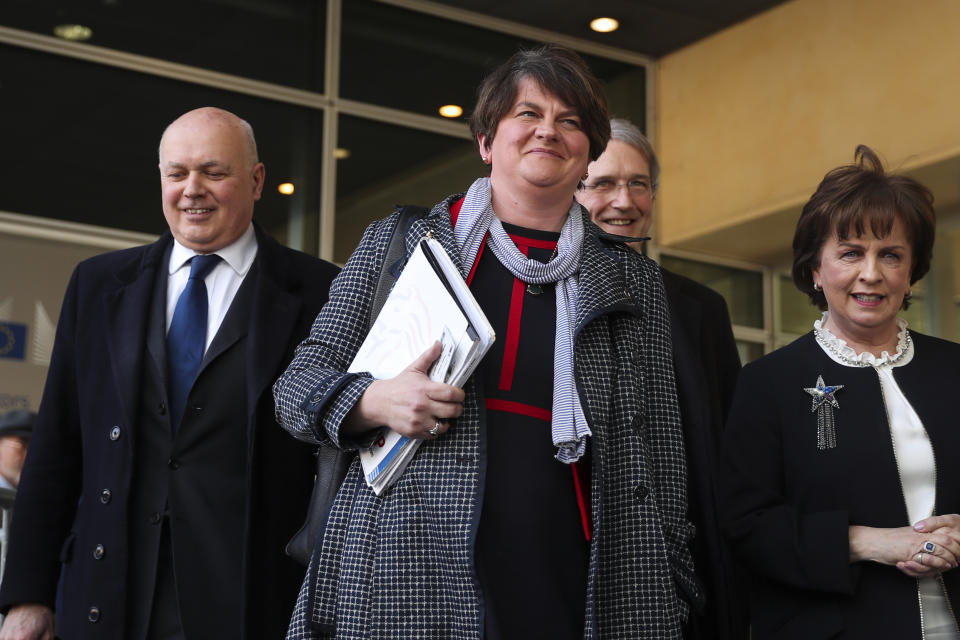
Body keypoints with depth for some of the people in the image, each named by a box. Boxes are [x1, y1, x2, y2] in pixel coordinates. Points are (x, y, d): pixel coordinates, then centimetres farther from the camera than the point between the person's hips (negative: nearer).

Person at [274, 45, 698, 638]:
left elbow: (660, 453, 11)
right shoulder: (399, 242, 7)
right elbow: (299, 384, 9)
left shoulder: (634, 282, 12)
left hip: (580, 590, 1)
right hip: (407, 586, -1)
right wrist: (372, 402, -12)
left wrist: (667, 592, 4)